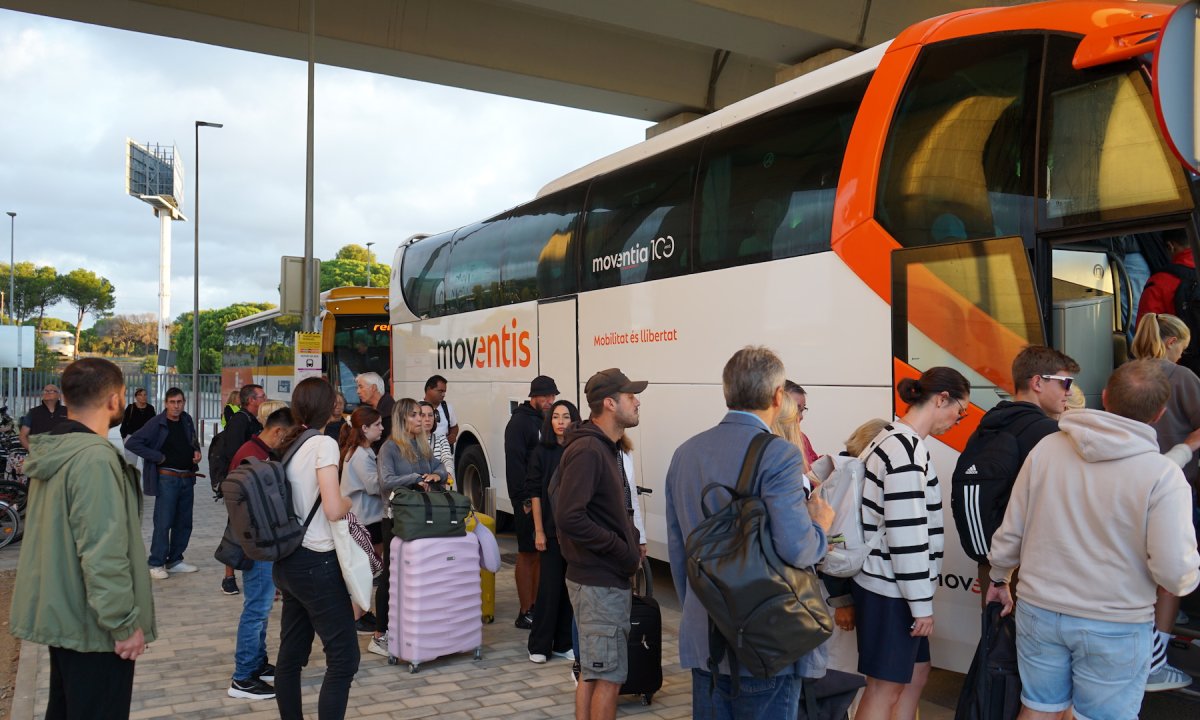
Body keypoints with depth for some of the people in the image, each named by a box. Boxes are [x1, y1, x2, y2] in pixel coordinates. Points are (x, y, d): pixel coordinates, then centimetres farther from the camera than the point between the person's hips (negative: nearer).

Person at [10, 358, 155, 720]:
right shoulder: (95, 457, -23)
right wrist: (125, 622, -20)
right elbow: (103, 552, -27)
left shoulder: (52, 452, 7)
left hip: (59, 613, 9)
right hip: (92, 624, -9)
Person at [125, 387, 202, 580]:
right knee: (163, 523, -5)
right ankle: (156, 564, 5)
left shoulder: (187, 420, 9)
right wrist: (158, 457, -12)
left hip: (187, 478, 6)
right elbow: (131, 443, -13)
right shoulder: (157, 423, -9)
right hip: (167, 479, -6)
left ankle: (175, 560, 22)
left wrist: (197, 451, 6)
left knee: (184, 523, 11)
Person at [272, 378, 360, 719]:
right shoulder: (323, 444, -15)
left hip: (287, 561, 8)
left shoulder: (287, 445, 8)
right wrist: (348, 501, -3)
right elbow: (333, 510, -23)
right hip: (317, 563, -8)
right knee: (343, 657, -2)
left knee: (291, 654, 14)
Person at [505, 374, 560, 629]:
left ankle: (537, 606, 21)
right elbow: (515, 463, -16)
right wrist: (524, 499, -20)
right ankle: (526, 613, 5)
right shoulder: (519, 422, -10)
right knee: (528, 554, -2)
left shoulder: (547, 420, 14)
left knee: (541, 553, 12)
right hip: (528, 500, -7)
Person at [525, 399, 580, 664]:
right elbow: (535, 493, -1)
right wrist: (539, 531, -6)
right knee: (549, 585, 3)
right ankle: (539, 645, 15)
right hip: (552, 529, -1)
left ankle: (563, 643, 19)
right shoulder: (542, 453, -1)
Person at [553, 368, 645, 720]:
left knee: (592, 672, 17)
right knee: (609, 676, 0)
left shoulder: (604, 447, 11)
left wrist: (629, 546, 6)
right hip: (601, 582, -10)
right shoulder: (587, 450, -19)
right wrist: (622, 550, -18)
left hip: (603, 578, 10)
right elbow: (569, 517, -27)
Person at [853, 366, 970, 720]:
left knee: (916, 673, 19)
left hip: (888, 583, 10)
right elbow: (906, 536, -22)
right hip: (890, 588, -10)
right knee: (885, 688, 2)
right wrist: (922, 603, -15)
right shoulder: (907, 451, -20)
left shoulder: (894, 439, 12)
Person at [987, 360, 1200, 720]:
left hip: (1039, 609, 3)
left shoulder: (1047, 447, -6)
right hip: (1114, 626, -3)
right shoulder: (1162, 475, -17)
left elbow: (1011, 530, 2)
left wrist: (999, 577, 19)